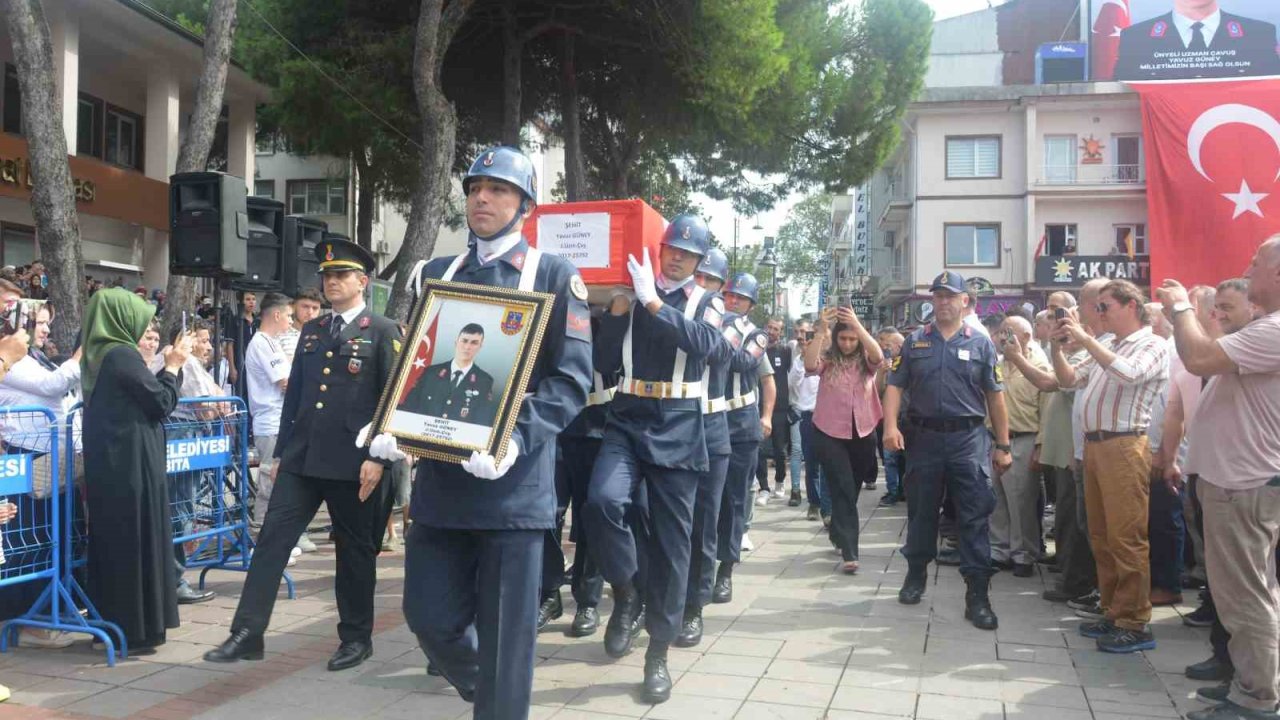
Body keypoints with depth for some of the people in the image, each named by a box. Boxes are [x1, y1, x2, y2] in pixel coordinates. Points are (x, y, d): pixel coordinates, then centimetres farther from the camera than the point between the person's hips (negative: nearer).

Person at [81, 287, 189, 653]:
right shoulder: (122, 354, -16)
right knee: (136, 540, -2)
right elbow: (161, 402, -10)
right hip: (132, 462, -9)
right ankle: (136, 628, 4)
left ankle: (111, 622, 22)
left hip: (106, 462, 9)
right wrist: (173, 366, 2)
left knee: (110, 538, 14)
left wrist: (166, 368, 13)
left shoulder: (95, 354, 11)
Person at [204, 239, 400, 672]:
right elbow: (294, 395, 17)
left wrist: (379, 458, -14)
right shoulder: (311, 331, 15)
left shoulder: (383, 332, -2)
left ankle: (357, 637, 21)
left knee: (354, 550, 6)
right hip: (301, 457, 5)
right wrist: (280, 453, 15)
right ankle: (247, 634, 7)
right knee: (272, 539, 0)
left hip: (352, 461, -5)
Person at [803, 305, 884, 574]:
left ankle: (838, 536, 39)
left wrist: (858, 324, -31)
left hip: (862, 433, 3)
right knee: (843, 491, -8)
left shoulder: (865, 361, 1)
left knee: (851, 490, 17)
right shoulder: (827, 359, -3)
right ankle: (849, 552, -10)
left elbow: (878, 356, -21)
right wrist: (821, 330, -31)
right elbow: (809, 365, -24)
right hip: (830, 434, -3)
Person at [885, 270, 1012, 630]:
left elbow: (995, 397, 5)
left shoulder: (981, 343, 5)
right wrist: (890, 426, -11)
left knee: (974, 518, -2)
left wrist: (1003, 445, 3)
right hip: (923, 437, 1)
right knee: (921, 512, 12)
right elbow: (895, 387, 4)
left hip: (968, 439, -1)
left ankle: (978, 595, 2)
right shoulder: (915, 341, 8)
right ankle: (916, 576, 30)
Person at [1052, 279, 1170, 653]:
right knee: (1101, 537, 12)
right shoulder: (1105, 348, 20)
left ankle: (1134, 624, -1)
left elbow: (1127, 373, -22)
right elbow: (1069, 380, 22)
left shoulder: (1153, 345, -3)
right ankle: (1113, 612, 21)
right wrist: (1057, 347, 7)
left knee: (1126, 539, -7)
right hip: (1093, 445, 8)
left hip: (1124, 447, -8)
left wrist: (1086, 338, -18)